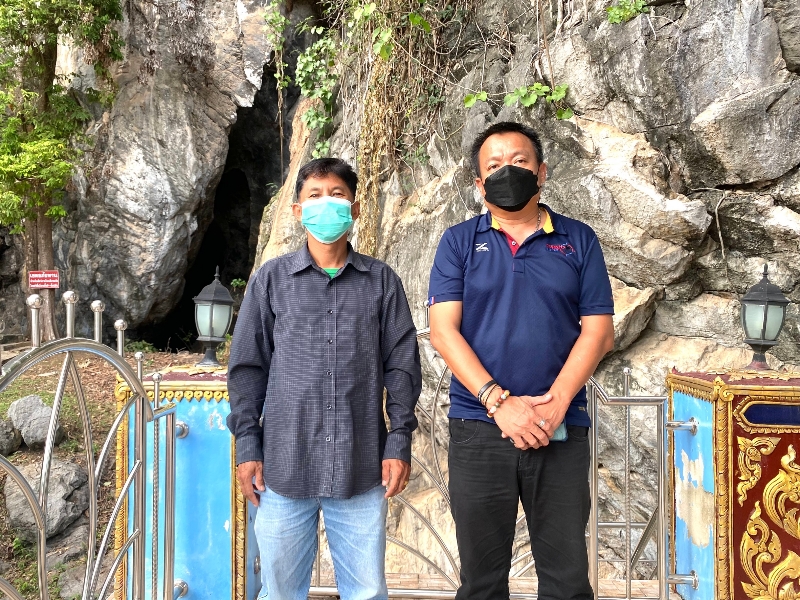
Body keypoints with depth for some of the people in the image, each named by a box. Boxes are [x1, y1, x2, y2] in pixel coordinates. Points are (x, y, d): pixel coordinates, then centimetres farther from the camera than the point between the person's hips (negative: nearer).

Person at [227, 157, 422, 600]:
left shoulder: (381, 281, 5)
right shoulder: (272, 278, 5)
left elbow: (402, 365, 5)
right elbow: (247, 366, 6)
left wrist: (399, 441, -1)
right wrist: (248, 446, 1)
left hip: (362, 468, 0)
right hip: (285, 465, 0)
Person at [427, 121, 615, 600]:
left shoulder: (579, 241, 7)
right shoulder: (460, 242, 5)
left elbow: (598, 331, 1)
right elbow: (443, 330, -4)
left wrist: (555, 404, -12)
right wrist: (499, 401, -15)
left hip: (562, 431, 1)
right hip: (478, 427, 0)